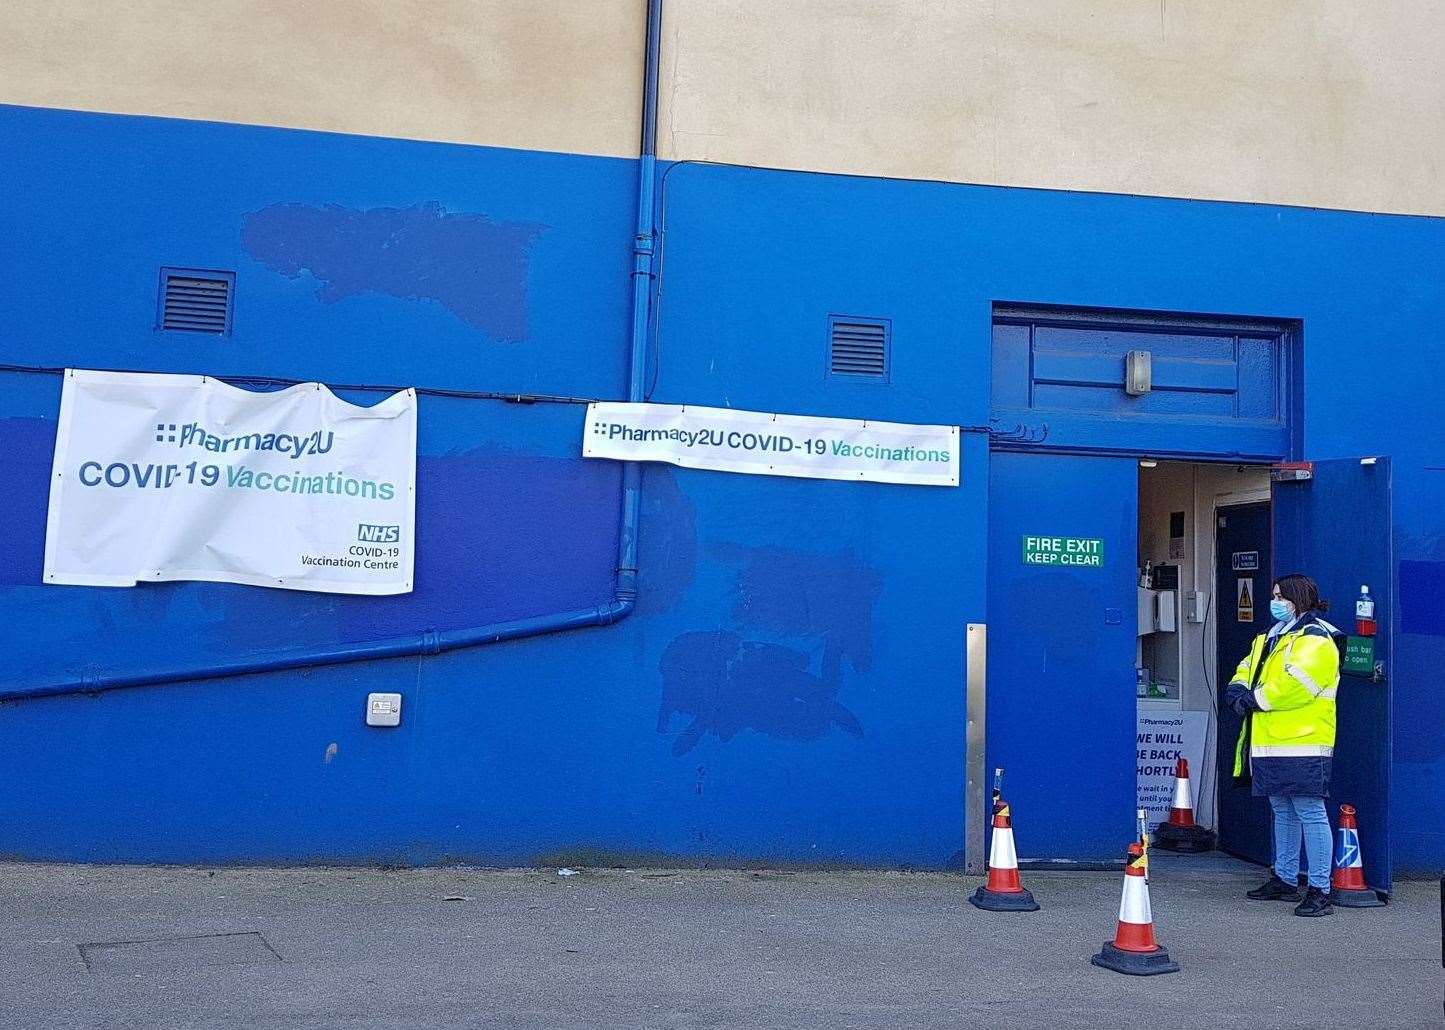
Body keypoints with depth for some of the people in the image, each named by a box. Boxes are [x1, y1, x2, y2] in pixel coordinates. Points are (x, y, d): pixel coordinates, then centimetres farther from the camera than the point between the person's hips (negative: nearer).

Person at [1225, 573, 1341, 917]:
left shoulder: (1316, 641, -10)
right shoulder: (1268, 638, 20)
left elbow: (1295, 685, -22)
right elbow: (1246, 670, 19)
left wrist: (1255, 699, -13)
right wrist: (1238, 689, -4)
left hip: (1302, 746, -9)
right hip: (1270, 746, 10)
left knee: (1310, 813, -8)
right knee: (1282, 812, 17)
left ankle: (1320, 890, -4)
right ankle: (1285, 879, 26)